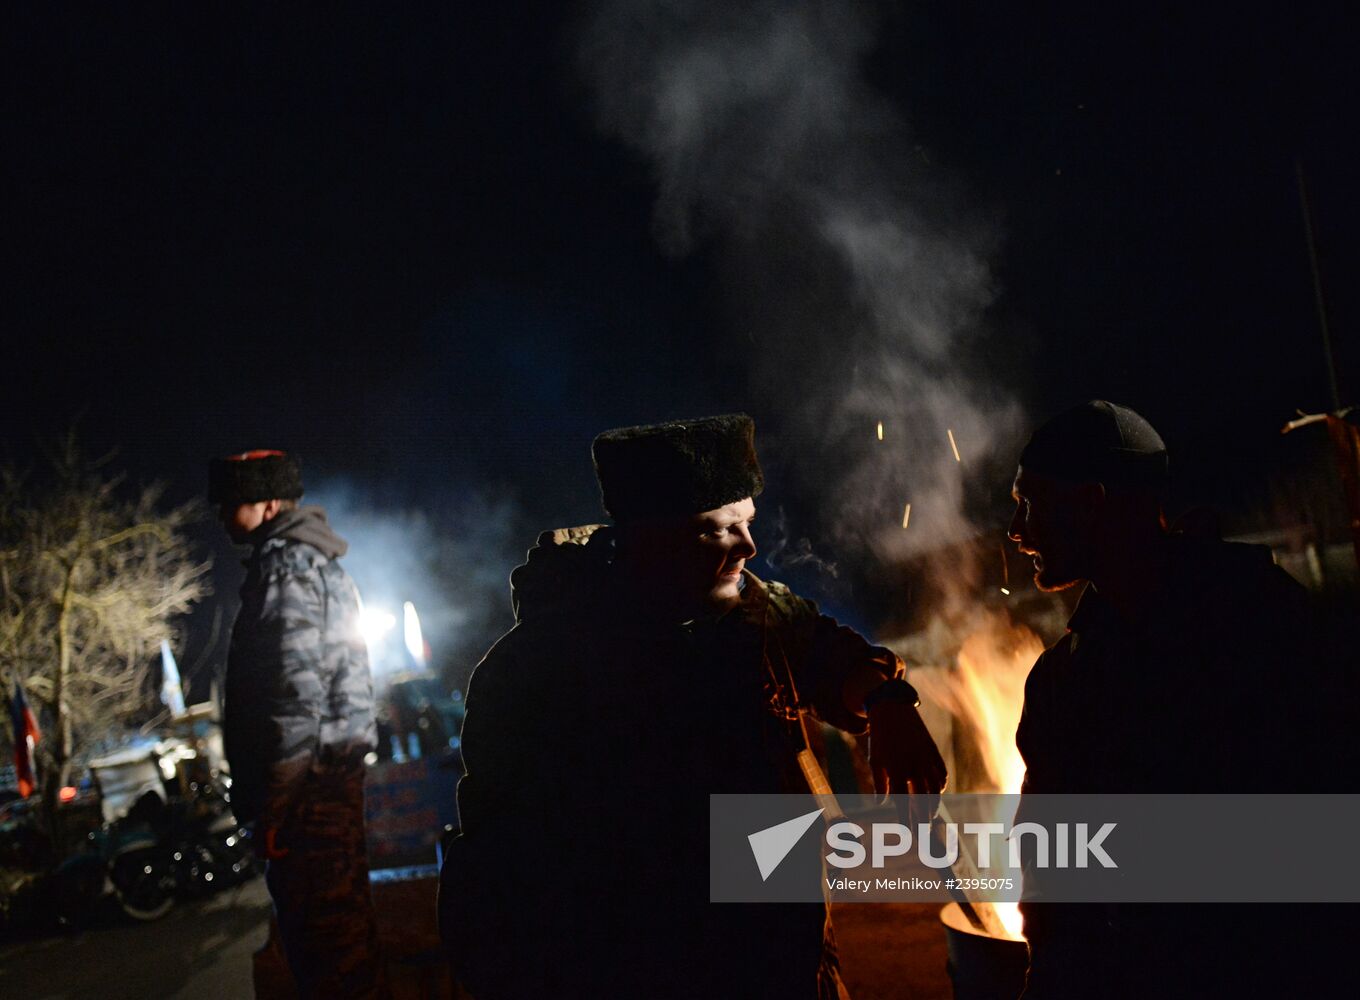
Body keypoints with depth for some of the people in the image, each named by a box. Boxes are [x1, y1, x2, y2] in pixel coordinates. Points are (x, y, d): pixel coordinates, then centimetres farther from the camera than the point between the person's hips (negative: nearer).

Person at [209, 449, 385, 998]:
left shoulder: (285, 563, -11)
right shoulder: (321, 561, 19)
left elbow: (295, 684, -20)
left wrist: (274, 794, -19)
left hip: (304, 773, -10)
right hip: (340, 765, 10)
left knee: (316, 925, -4)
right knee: (342, 909, 18)